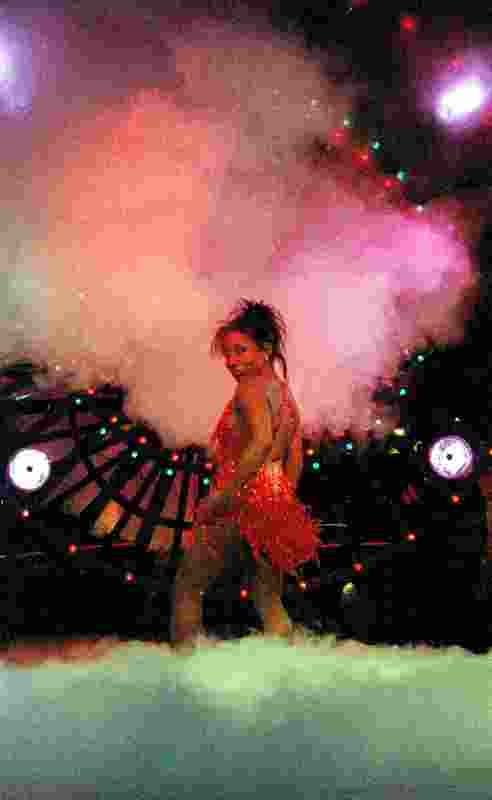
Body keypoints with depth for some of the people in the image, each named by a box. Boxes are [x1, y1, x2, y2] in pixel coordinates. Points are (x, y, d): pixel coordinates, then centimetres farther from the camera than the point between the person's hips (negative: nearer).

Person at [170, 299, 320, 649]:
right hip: (277, 506, 9)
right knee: (270, 600, 17)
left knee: (186, 587, 6)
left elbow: (262, 440, -28)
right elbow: (295, 459, 18)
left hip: (246, 502, -9)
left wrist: (221, 496, -27)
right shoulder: (285, 390, 16)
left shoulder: (251, 387, -10)